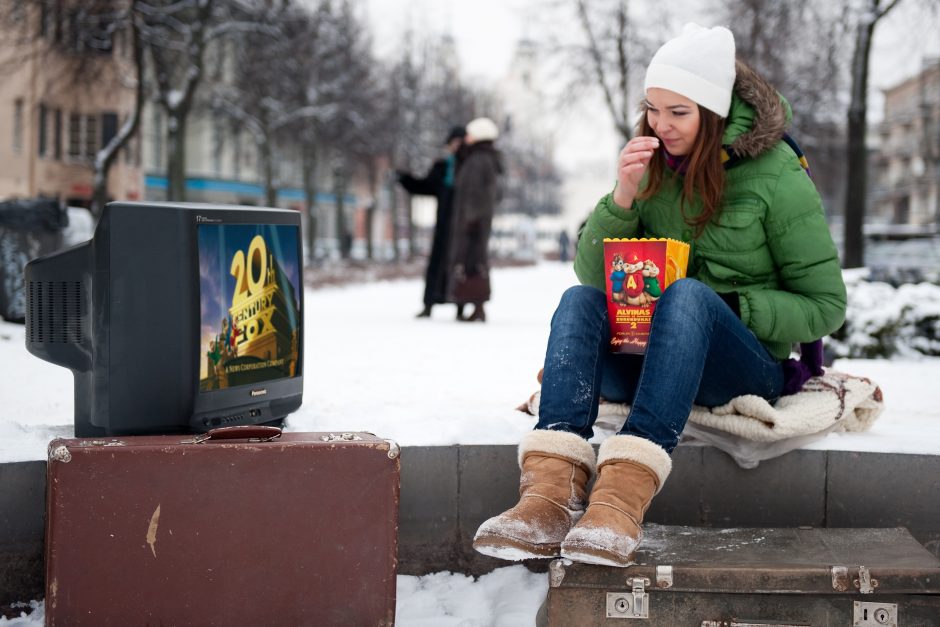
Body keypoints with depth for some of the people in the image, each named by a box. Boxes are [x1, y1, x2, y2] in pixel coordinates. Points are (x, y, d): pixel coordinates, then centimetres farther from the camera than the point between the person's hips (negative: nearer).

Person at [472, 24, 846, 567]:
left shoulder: (776, 177, -4)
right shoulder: (652, 167, 8)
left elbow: (825, 306, -3)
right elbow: (592, 271, 5)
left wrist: (730, 305, -17)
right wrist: (622, 199, -12)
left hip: (748, 369, -4)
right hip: (647, 364, 4)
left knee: (687, 295, -34)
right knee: (579, 300, -25)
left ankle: (626, 490, -51)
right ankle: (552, 491, -45)